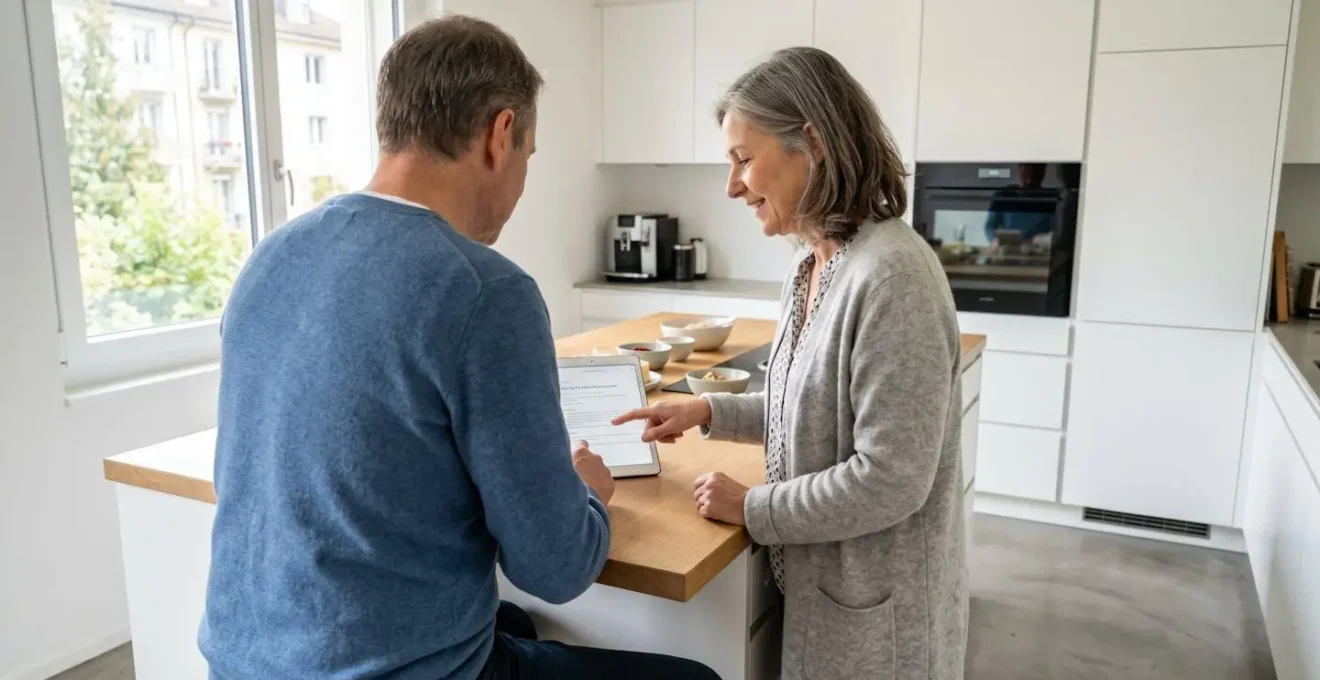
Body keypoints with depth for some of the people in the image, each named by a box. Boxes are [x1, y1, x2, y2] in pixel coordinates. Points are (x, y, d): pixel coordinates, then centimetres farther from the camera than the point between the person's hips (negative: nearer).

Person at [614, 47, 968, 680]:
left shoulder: (892, 276, -27)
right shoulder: (811, 266, 1)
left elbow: (891, 480, -26)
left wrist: (751, 508, -17)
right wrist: (709, 412, 3)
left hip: (876, 602, -7)